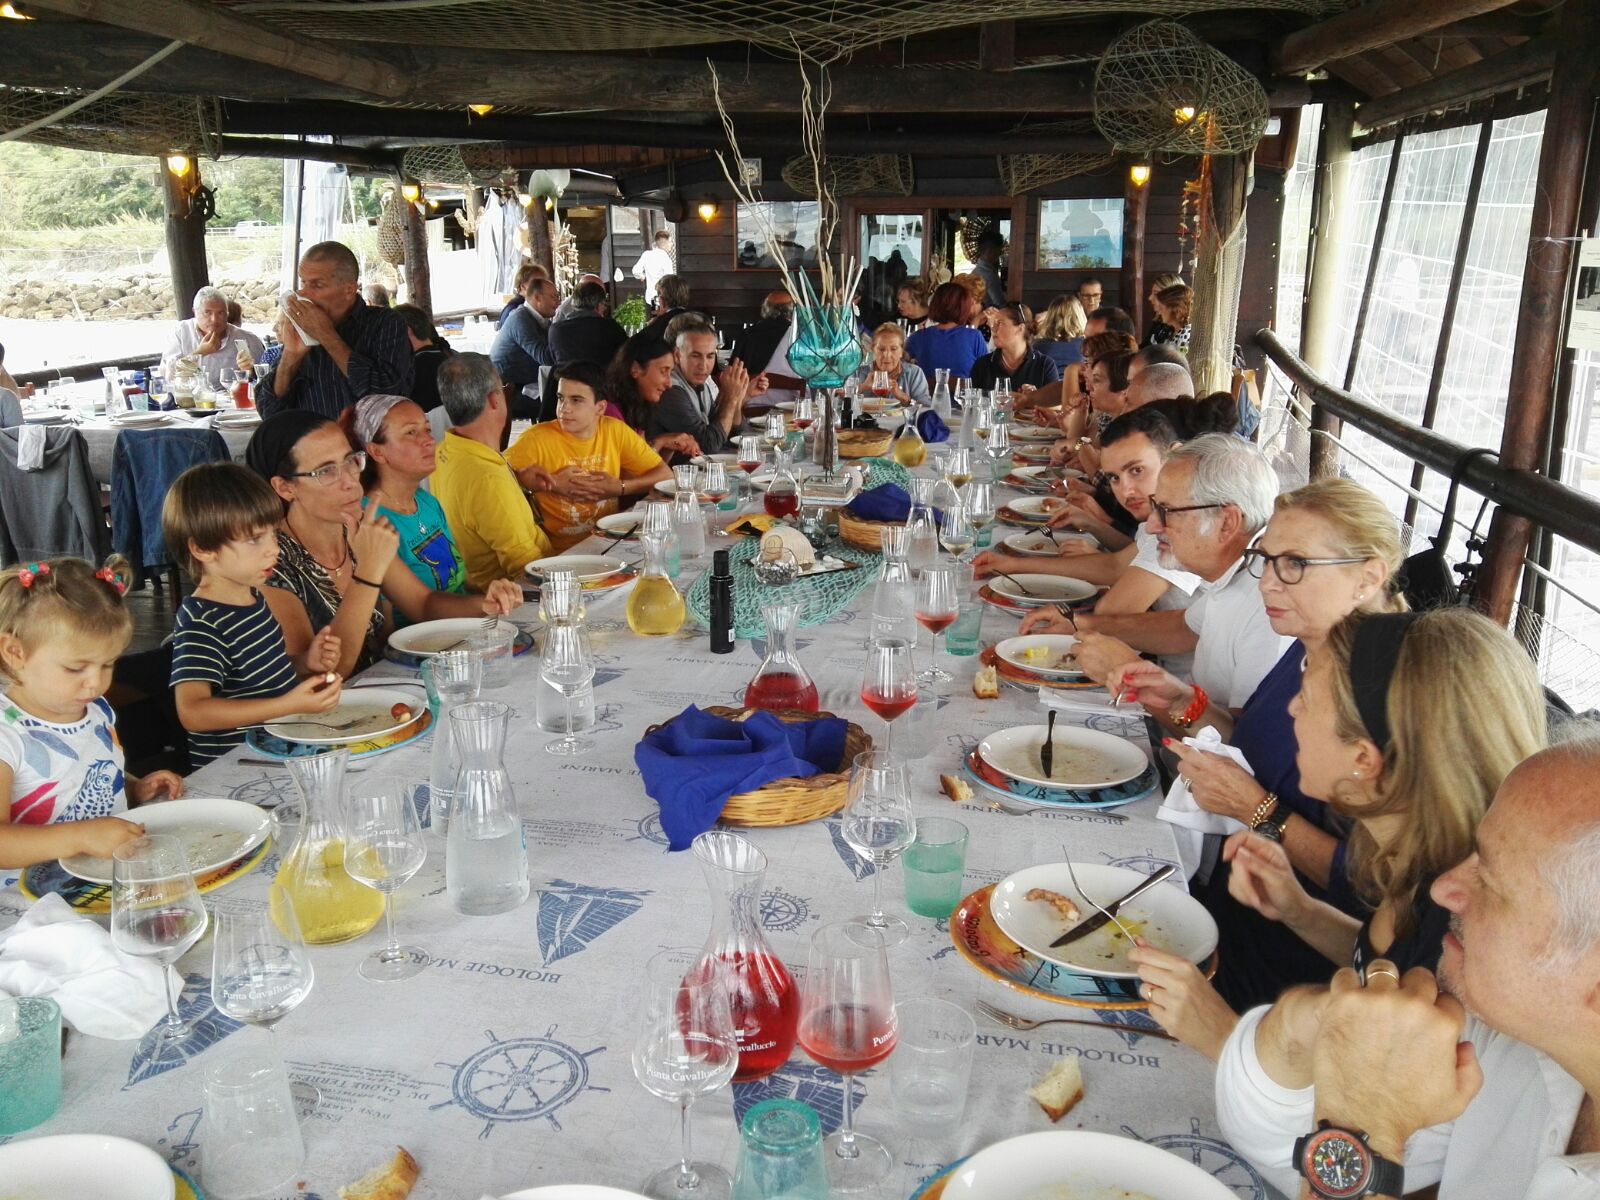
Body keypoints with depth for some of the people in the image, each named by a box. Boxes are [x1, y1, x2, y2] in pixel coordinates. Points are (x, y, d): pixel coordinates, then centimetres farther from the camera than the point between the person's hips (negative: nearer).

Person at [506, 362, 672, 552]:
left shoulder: (615, 430, 2)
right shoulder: (538, 438, -7)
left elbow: (665, 475, 3)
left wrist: (620, 487, -11)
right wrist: (551, 483, -17)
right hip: (561, 551, -4)